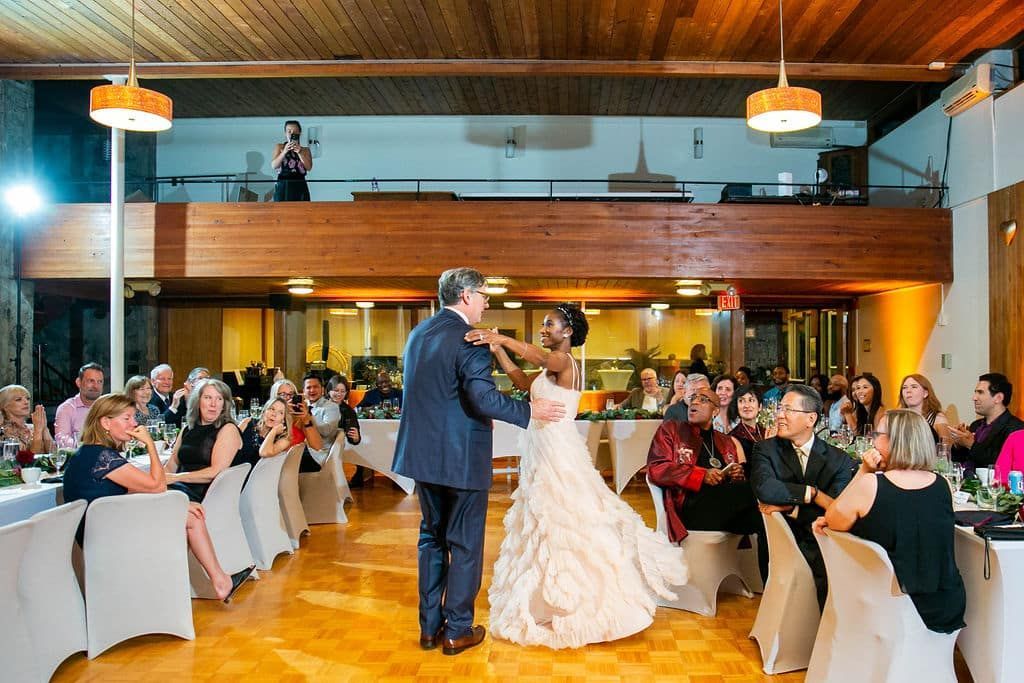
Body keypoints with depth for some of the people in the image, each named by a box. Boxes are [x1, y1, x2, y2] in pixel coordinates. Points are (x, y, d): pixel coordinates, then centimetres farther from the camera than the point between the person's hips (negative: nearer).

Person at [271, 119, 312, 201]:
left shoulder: (305, 150, 13)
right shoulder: (279, 147, 12)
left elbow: (309, 167, -2)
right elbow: (274, 166, -1)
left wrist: (299, 152, -14)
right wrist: (285, 151, -14)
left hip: (300, 187, 1)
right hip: (283, 186, -1)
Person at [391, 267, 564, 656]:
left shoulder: (418, 334, 8)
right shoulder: (468, 339, -17)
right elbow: (484, 398, -25)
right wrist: (530, 410, -13)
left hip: (424, 453, 8)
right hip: (462, 458, -7)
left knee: (432, 537, 18)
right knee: (465, 544, 7)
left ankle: (429, 626, 26)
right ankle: (458, 631, 17)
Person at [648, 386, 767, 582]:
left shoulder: (728, 442, 29)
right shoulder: (671, 429, 16)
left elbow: (741, 483, 26)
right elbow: (656, 470, 1)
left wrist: (739, 476, 1)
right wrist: (701, 475, -11)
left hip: (727, 509, 5)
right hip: (690, 506, -5)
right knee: (752, 490, -30)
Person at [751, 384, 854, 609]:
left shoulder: (839, 460, 6)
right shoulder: (765, 449, 5)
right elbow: (764, 489, -15)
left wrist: (790, 508, -12)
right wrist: (812, 493, -16)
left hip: (823, 547, 2)